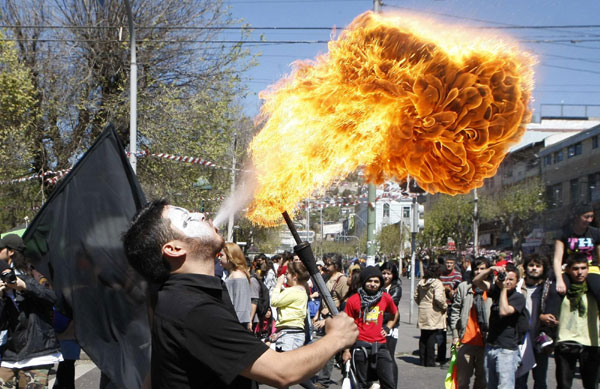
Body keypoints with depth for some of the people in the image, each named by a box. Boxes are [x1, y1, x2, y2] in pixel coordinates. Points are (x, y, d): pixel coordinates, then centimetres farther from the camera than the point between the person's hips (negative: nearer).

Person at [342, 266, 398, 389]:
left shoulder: (386, 298, 6)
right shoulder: (353, 300, -3)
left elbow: (395, 314, 27)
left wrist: (387, 328, 12)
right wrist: (346, 350, -3)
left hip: (380, 345, 2)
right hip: (361, 346, -2)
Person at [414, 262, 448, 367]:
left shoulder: (421, 282, 9)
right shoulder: (437, 283, -13)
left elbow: (416, 297, 14)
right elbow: (438, 298, -22)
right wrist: (444, 306, -7)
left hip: (422, 312, 7)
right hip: (433, 315, -7)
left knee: (423, 337, 12)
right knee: (432, 338, -2)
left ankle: (422, 360, 17)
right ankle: (430, 361, 0)